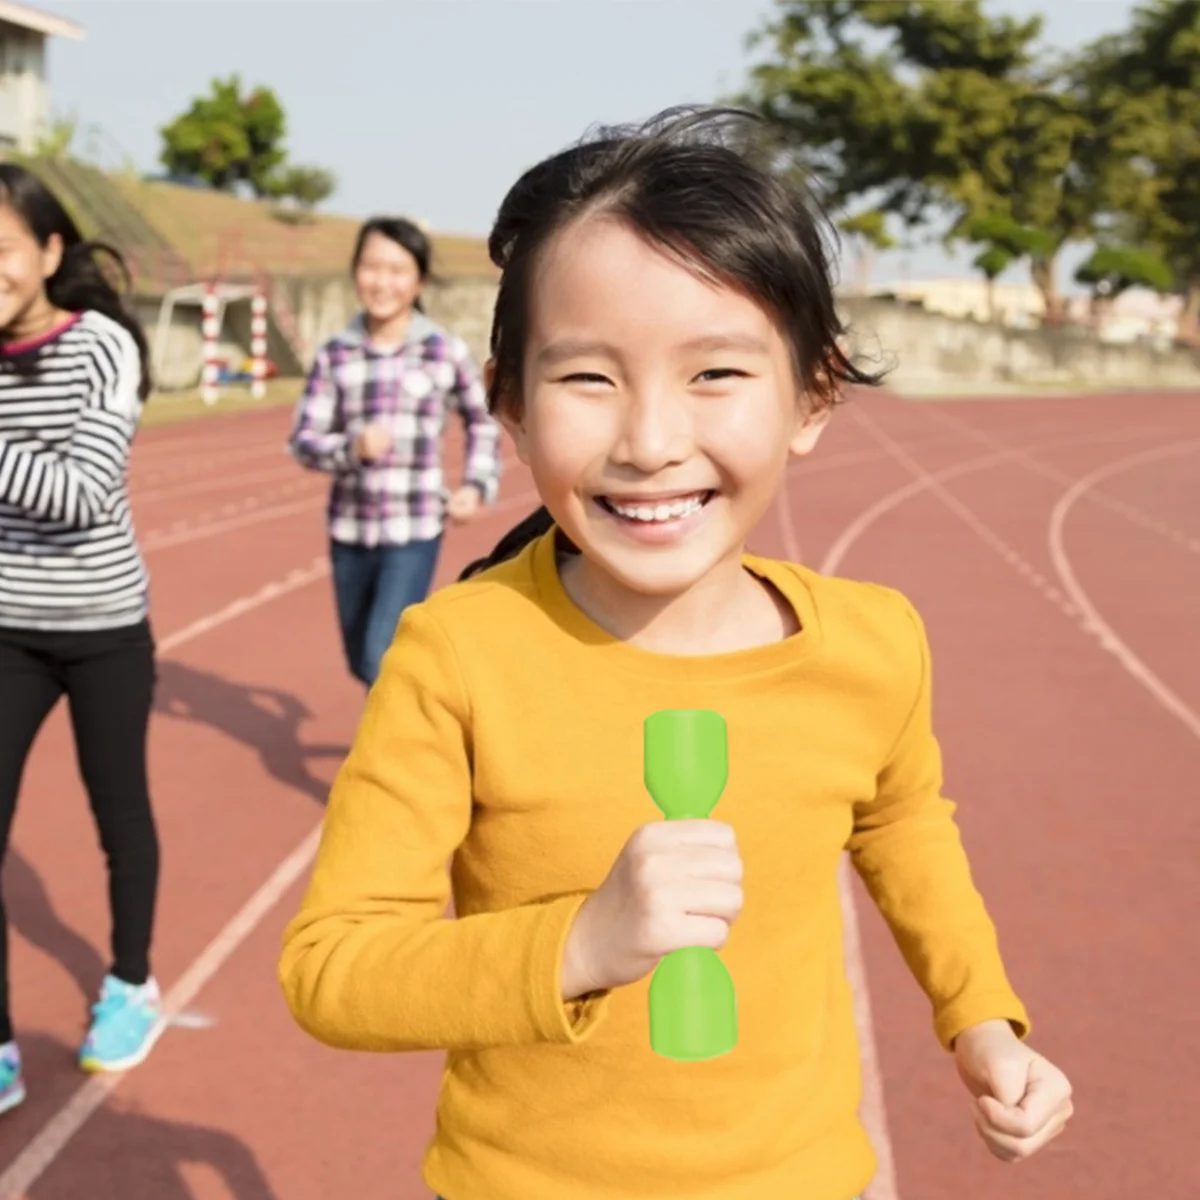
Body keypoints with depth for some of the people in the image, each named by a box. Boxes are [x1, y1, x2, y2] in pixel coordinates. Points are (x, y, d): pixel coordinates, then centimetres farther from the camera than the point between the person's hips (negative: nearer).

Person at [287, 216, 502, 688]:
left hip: (414, 531, -3)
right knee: (363, 663, 19)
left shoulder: (446, 351, -5)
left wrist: (479, 485, 1)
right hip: (349, 529, 4)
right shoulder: (335, 355, -1)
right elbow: (303, 441, -3)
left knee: (383, 661, -13)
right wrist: (352, 448, -22)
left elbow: (482, 422, 12)